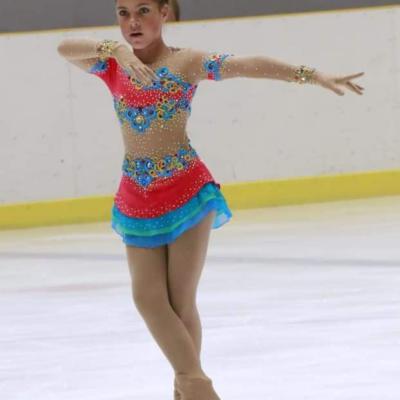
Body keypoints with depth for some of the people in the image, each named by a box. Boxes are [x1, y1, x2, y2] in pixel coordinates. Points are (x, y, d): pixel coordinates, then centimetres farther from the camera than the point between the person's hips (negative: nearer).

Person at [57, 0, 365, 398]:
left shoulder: (186, 62, -4)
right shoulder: (112, 67, 5)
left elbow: (249, 65, -15)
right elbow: (65, 47, -11)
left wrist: (314, 76, -27)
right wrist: (115, 48, -28)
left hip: (187, 190, -4)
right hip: (137, 198, 4)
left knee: (180, 301, -1)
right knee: (148, 296, -2)